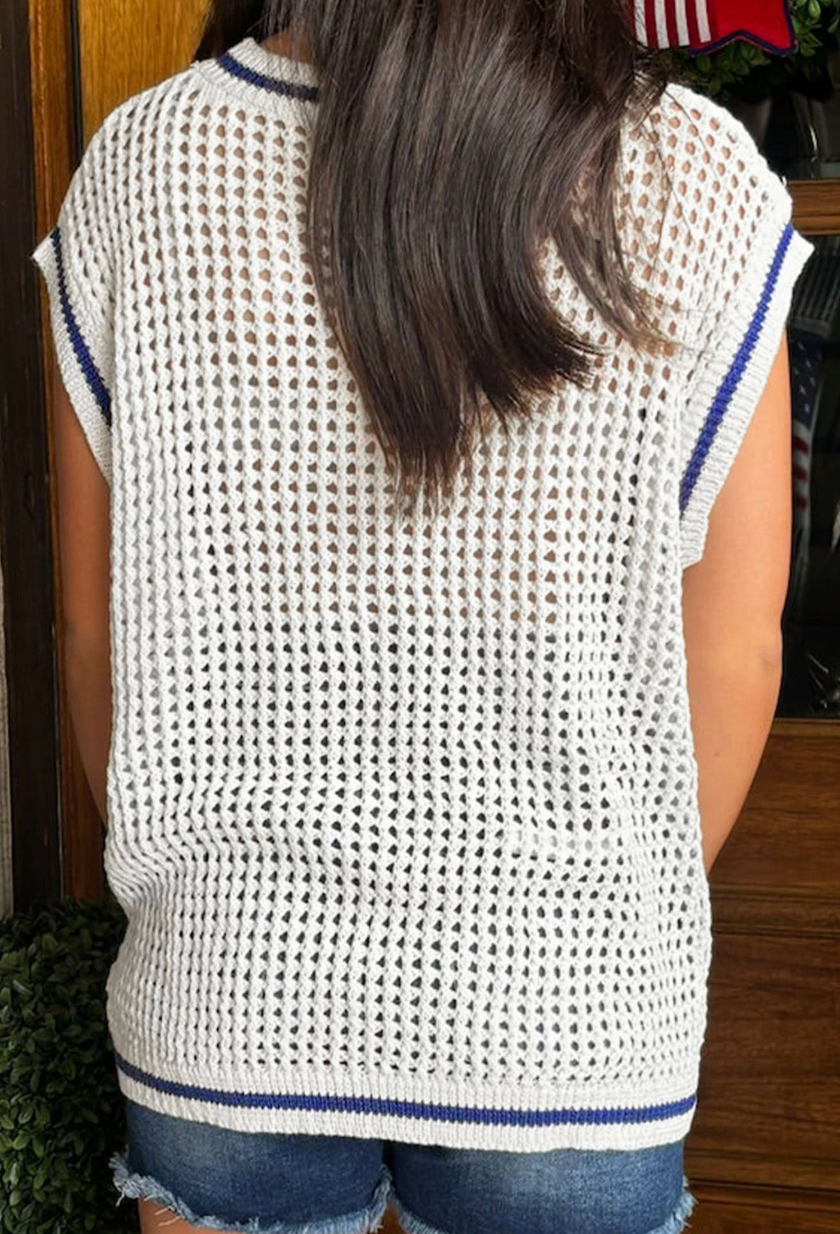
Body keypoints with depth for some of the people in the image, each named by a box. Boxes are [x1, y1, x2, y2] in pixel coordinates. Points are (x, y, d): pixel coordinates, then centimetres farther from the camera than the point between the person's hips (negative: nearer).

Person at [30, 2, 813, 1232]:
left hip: (226, 999, 1)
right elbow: (730, 658, -8)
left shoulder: (137, 168, -11)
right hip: (569, 1018, 0)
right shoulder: (699, 183, -14)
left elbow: (96, 634, -4)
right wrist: (638, 923, 10)